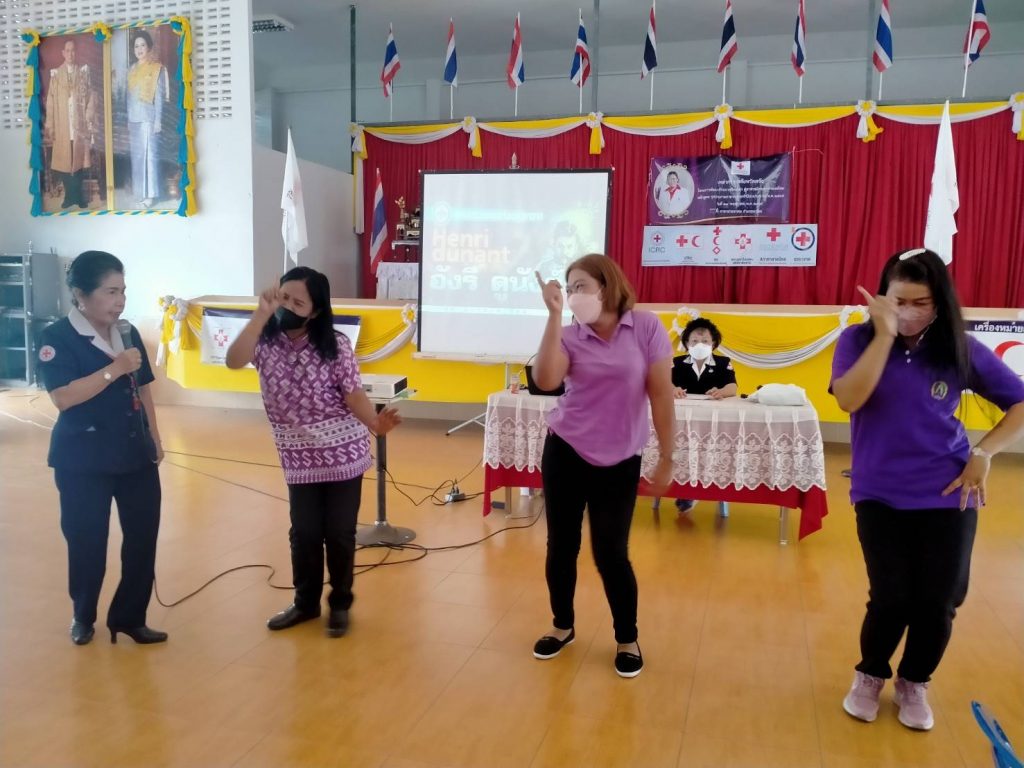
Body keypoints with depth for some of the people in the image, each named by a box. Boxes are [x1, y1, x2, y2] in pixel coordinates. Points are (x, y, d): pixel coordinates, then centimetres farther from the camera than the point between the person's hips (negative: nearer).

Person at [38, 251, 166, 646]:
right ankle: (83, 616, 32)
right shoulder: (57, 338, -11)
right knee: (87, 541, 7)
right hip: (83, 460, -5)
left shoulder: (128, 334, 6)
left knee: (143, 535, 6)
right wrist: (114, 369, -26)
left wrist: (155, 439, 12)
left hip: (135, 454, 5)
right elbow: (63, 397, -23)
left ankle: (129, 617, 23)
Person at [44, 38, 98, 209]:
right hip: (62, 125, 1)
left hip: (80, 123, -1)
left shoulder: (84, 71, 4)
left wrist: (90, 120, -7)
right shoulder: (55, 73, 5)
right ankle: (70, 195, 10)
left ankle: (78, 195, 11)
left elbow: (91, 96, 1)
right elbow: (51, 101, 4)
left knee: (79, 159, 2)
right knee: (64, 160, 1)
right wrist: (49, 126, 0)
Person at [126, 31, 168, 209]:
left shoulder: (157, 68, -1)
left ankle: (150, 194, -3)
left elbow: (159, 97, -6)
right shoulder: (132, 69, 15)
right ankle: (139, 193, 15)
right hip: (133, 119, 6)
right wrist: (127, 121, 11)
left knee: (150, 155, -6)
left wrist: (158, 121, -13)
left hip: (148, 118, -6)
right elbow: (129, 97, 15)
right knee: (136, 157, 8)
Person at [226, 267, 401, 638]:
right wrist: (262, 313, -30)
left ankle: (340, 604, 28)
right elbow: (234, 361, -25)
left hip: (343, 454, -2)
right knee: (304, 534, 12)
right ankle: (305, 602, 33)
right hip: (298, 458, 2)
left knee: (339, 534, 7)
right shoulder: (265, 341, -5)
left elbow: (353, 393, -11)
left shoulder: (334, 345, -11)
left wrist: (376, 423, -29)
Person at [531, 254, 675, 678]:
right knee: (561, 546, 10)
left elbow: (661, 396, -5)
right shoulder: (570, 335, -3)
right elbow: (545, 381, -22)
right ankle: (563, 625, 34)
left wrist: (666, 458, -4)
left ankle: (627, 639, 24)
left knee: (610, 554, 1)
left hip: (620, 461, -2)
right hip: (564, 453, 2)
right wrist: (554, 314, -22)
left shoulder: (647, 328, -7)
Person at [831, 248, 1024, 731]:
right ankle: (870, 676, 28)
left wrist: (984, 452, -7)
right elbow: (848, 399, -24)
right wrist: (885, 335, -25)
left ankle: (914, 683, 33)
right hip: (880, 495, -1)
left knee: (938, 602, 5)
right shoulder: (859, 340, -6)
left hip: (948, 495, 2)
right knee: (891, 598, -2)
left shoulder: (961, 350, -2)